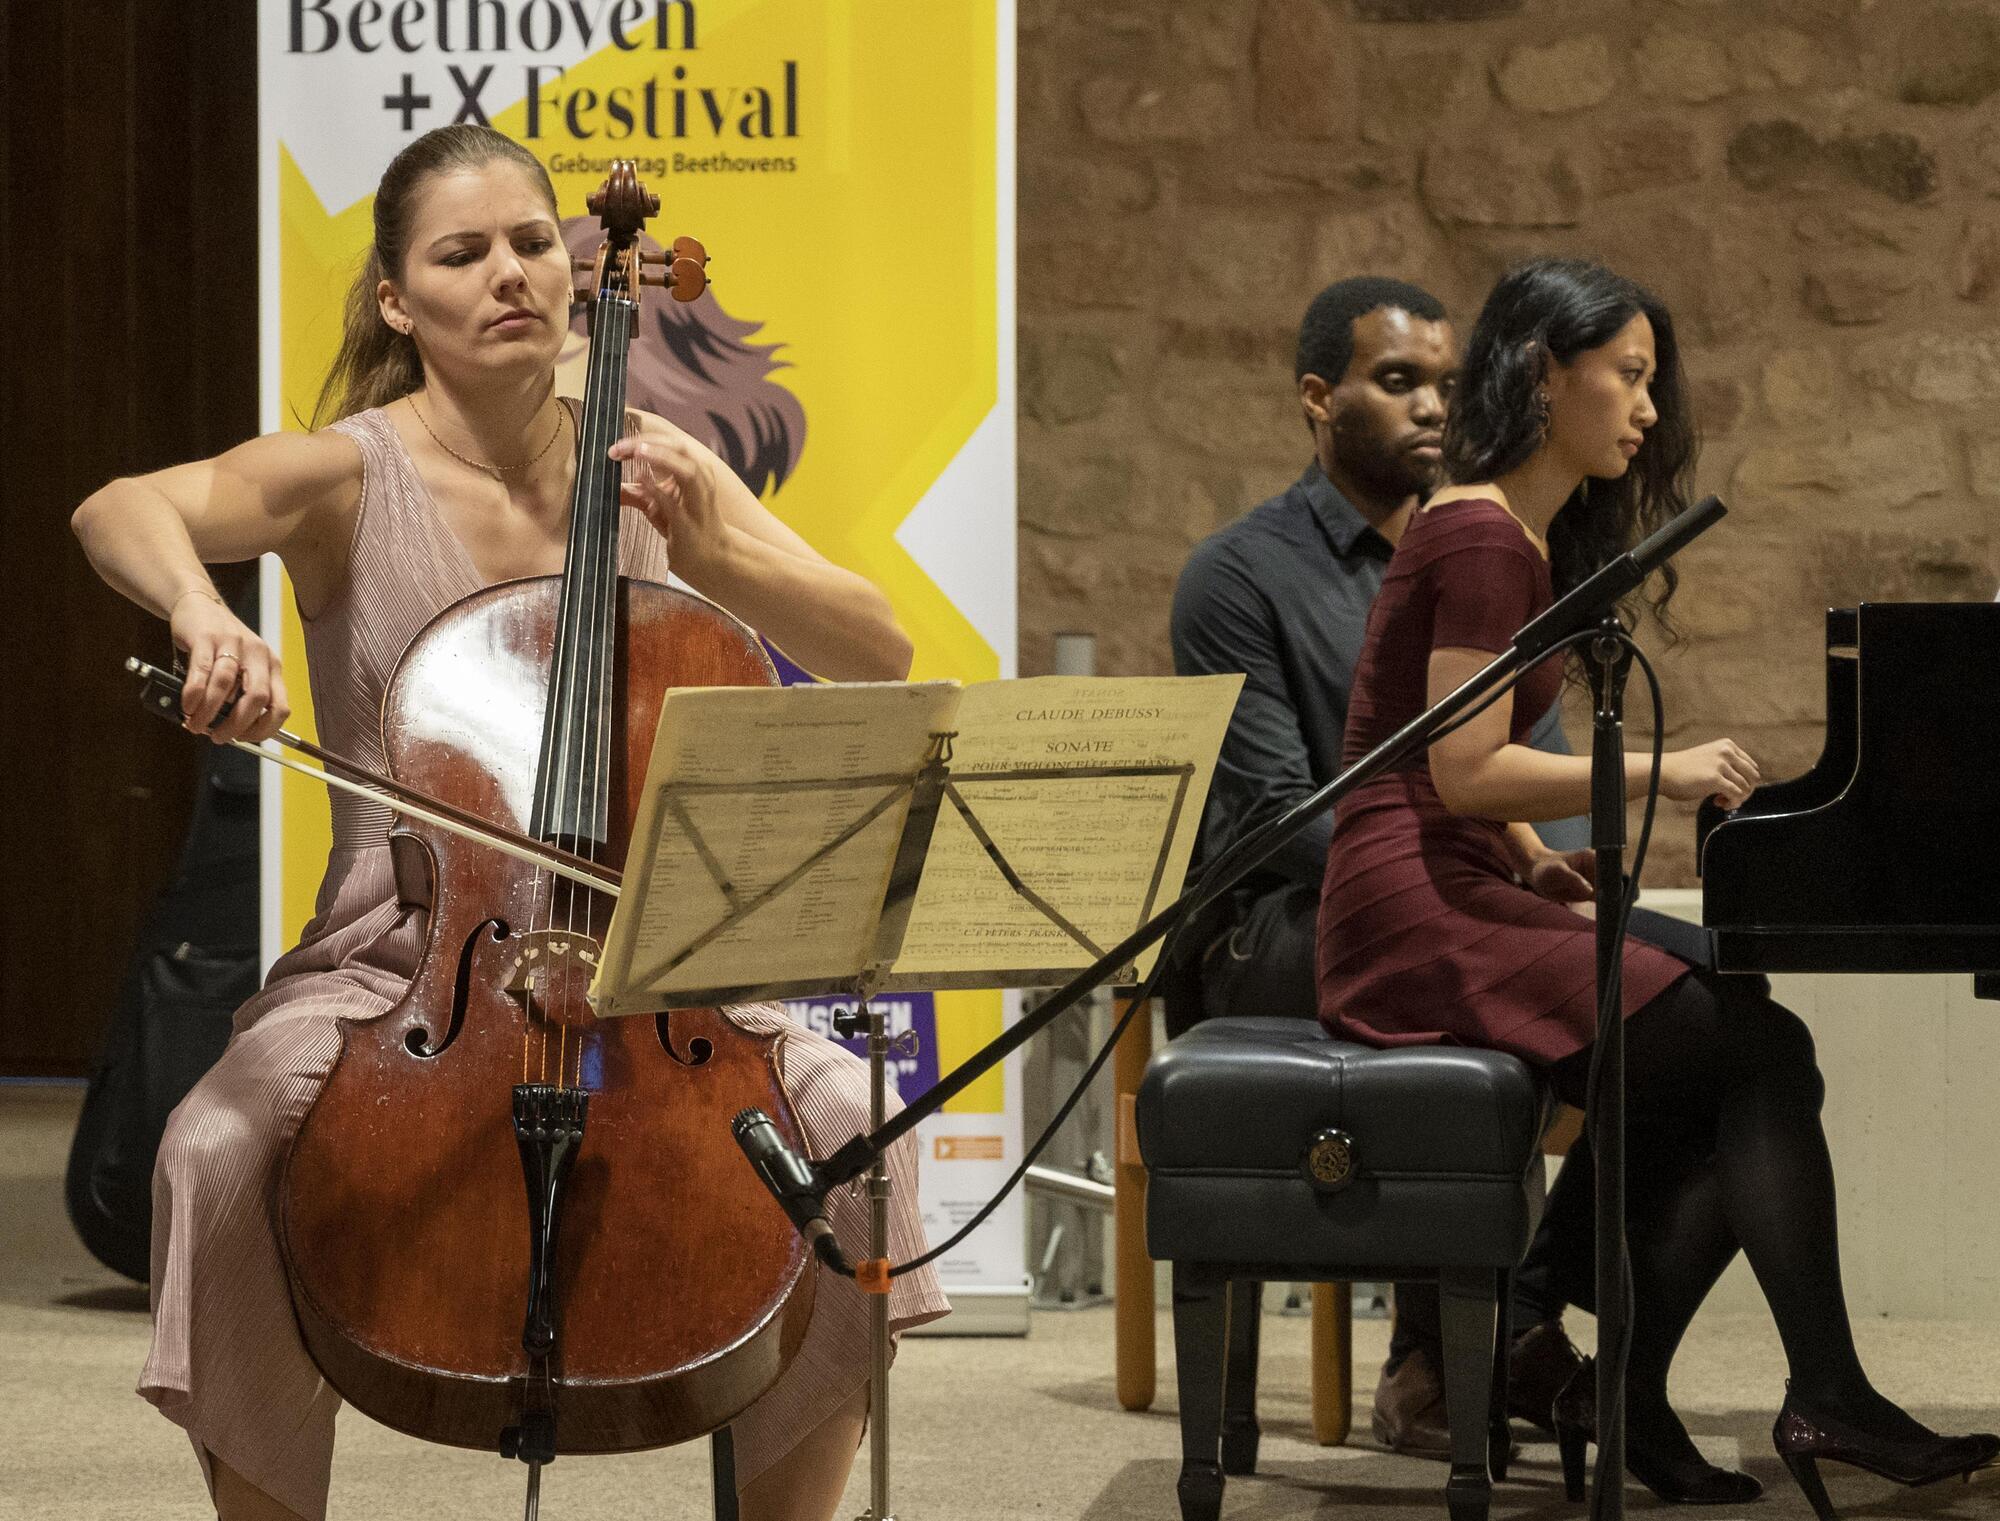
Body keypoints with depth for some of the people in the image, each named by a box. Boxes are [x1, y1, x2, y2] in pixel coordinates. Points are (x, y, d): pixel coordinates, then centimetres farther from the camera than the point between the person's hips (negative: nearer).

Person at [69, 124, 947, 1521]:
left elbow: (880, 653, 4)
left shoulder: (651, 467, 8)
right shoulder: (350, 477, -2)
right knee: (226, 1147, -31)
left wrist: (714, 555, -14)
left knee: (845, 1118, -26)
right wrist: (199, 609, -44)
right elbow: (123, 510, -21)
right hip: (398, 950, -2)